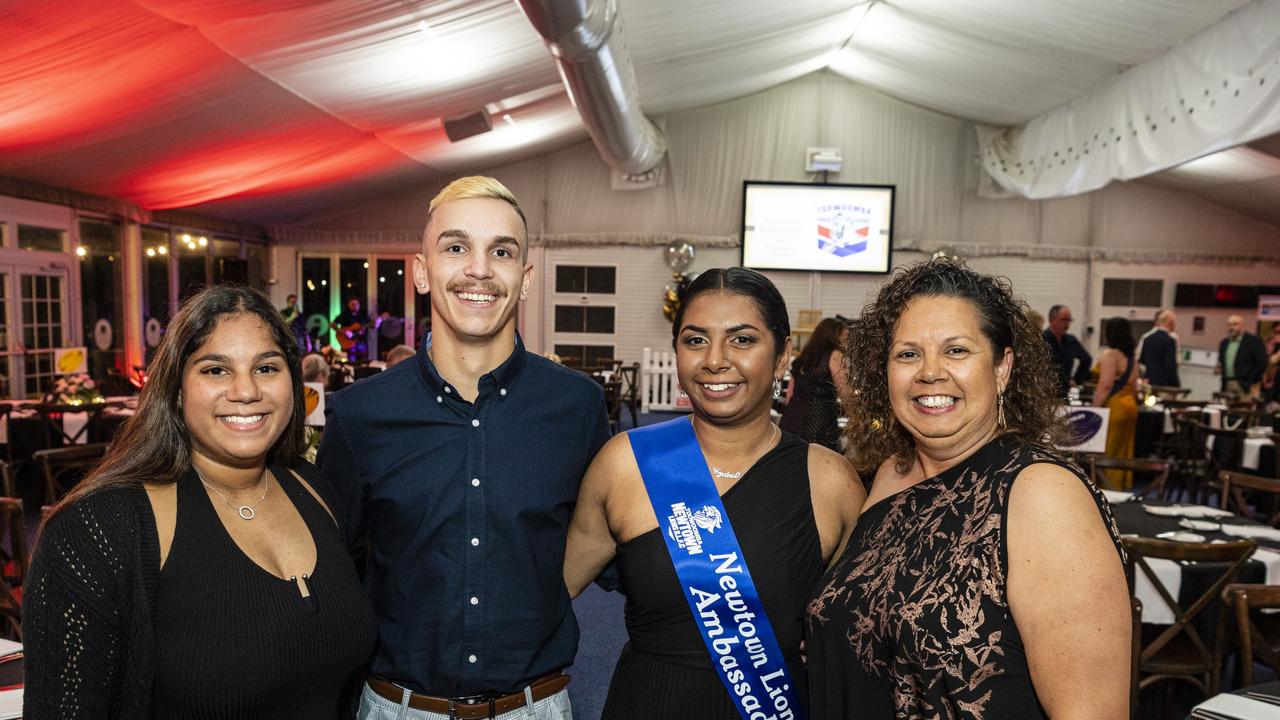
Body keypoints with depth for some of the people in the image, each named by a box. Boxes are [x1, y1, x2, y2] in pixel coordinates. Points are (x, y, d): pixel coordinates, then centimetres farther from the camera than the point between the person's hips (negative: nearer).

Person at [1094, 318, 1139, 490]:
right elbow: (1134, 387, 19)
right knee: (1123, 455, 12)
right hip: (1129, 407, 9)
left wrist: (1094, 409, -17)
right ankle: (1122, 490, 16)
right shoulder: (1131, 357, 15)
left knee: (1107, 455, -5)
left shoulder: (1109, 354, -12)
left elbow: (1106, 385, -19)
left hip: (1114, 408, -9)